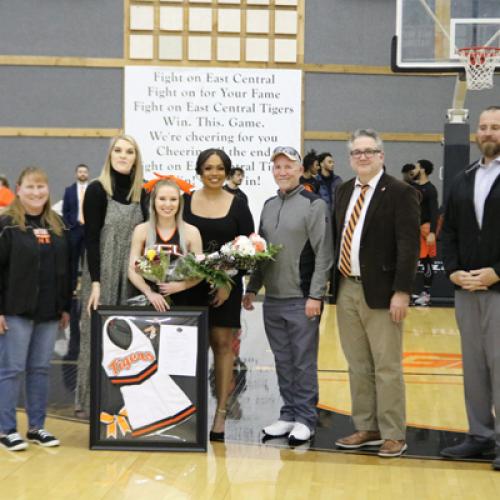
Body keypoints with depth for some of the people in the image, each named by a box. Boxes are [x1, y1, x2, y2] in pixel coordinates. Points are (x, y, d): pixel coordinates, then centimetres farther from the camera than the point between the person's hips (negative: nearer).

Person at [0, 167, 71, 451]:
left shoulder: (57, 226, 11)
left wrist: (66, 307, 12)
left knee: (41, 369, 10)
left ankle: (37, 427, 19)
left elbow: (65, 270, 14)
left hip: (49, 312, 5)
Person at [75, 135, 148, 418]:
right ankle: (93, 401, 13)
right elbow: (91, 238, -9)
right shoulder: (97, 190, -6)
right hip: (102, 275, -4)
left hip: (132, 277, 4)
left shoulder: (141, 192, 7)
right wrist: (95, 282, -15)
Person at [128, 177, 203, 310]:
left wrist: (180, 286, -15)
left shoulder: (191, 232, -1)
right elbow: (132, 270, -1)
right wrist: (149, 292, -15)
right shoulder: (141, 230, 1)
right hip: (148, 302, 0)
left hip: (180, 302, 0)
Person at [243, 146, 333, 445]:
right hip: (273, 299, 6)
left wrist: (316, 296, -14)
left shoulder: (314, 205, -6)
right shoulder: (269, 206, 13)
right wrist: (252, 289, 12)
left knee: (304, 362, 1)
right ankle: (289, 415, 22)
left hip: (302, 300, -6)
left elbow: (324, 255, -10)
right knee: (283, 362, 12)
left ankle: (306, 420, 11)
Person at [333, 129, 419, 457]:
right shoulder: (345, 191, 13)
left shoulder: (400, 193, -7)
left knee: (387, 366, 0)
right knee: (358, 366, 12)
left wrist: (402, 291, -18)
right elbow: (338, 238, 14)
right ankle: (366, 429, 23)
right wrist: (333, 282, 8)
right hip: (347, 289, 6)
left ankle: (393, 435, 9)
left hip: (380, 291, -6)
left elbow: (409, 246, -13)